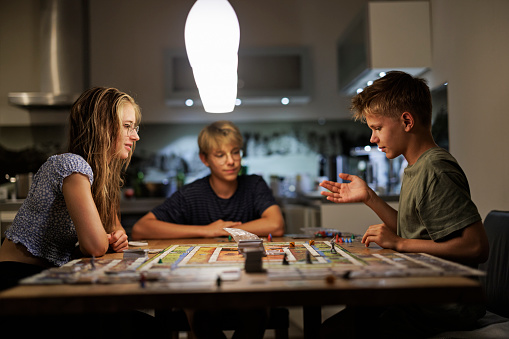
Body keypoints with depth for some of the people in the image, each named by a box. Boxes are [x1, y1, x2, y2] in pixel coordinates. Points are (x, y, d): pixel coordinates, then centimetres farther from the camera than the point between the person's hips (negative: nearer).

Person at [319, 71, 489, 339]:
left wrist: (399, 243, -20)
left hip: (442, 308, -9)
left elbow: (478, 247, -24)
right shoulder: (416, 168, 12)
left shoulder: (436, 171, -18)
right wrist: (369, 198, 10)